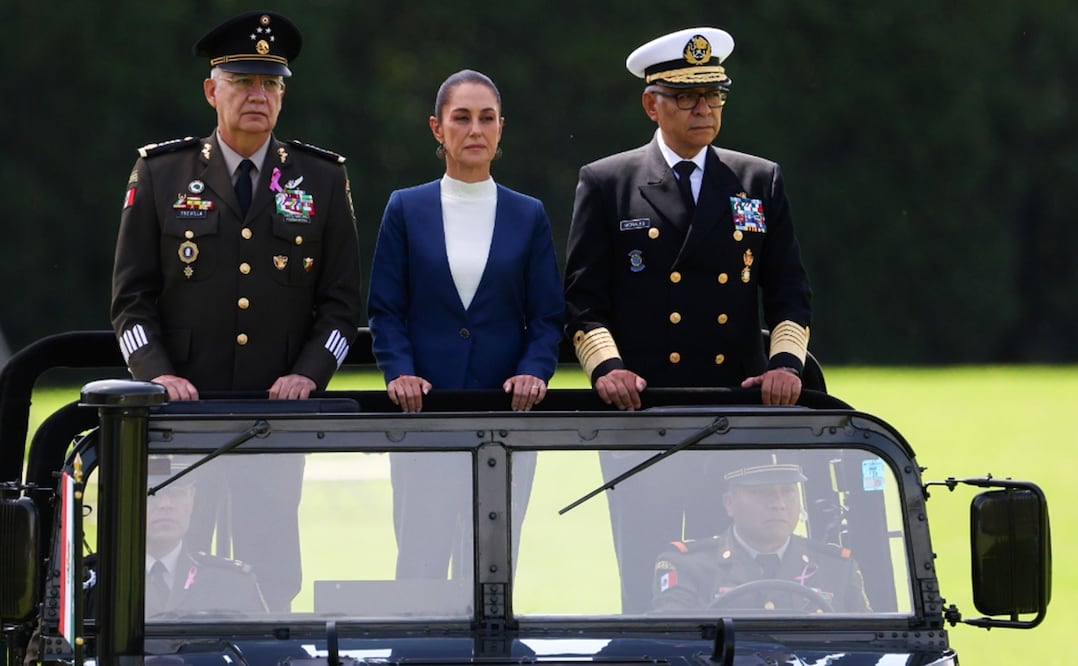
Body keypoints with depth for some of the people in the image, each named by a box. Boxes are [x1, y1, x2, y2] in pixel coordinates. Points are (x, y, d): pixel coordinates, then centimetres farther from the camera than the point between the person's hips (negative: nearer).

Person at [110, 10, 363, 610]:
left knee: (271, 571, -2)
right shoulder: (160, 174, 6)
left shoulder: (323, 179, 9)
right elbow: (133, 296, 5)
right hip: (182, 408, -1)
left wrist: (307, 375, -8)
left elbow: (342, 302, 8)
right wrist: (158, 374, -10)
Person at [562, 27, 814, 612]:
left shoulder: (760, 182, 14)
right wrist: (606, 366, -13)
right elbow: (583, 301, 5)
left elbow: (789, 293, 11)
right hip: (640, 411, -2)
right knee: (644, 580, -4)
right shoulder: (605, 184, 8)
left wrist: (785, 362, -7)